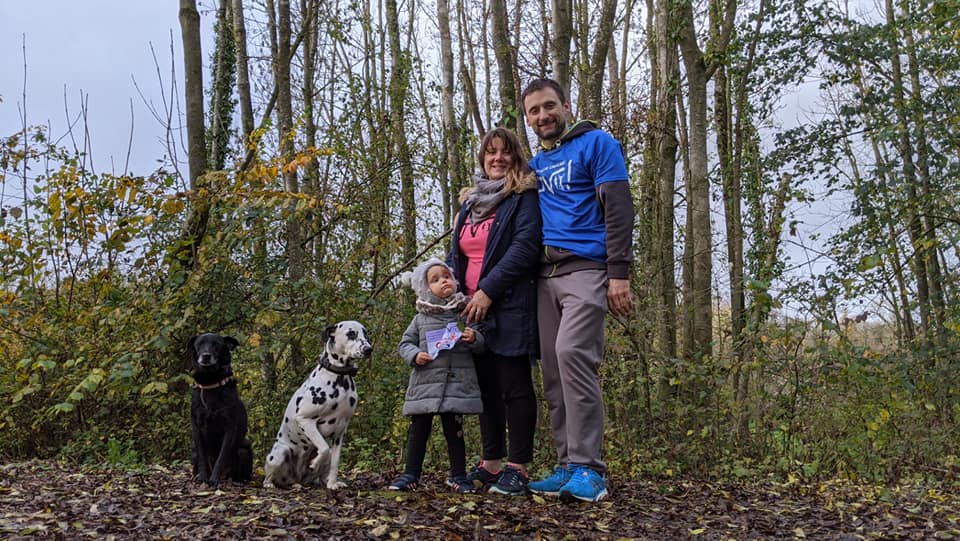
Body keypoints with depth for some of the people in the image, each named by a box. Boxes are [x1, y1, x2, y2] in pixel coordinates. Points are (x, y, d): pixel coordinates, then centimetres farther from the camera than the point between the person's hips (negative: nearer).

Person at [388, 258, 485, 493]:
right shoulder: (421, 318, 7)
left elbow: (482, 345, 9)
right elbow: (405, 343, 13)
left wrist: (474, 339, -13)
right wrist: (414, 355, -6)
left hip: (457, 383, -1)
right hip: (425, 382, 1)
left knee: (454, 430, 4)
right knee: (418, 429, 7)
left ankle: (458, 476, 13)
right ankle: (410, 474, 17)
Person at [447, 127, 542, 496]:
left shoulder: (523, 196, -2)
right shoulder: (470, 201, 19)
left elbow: (525, 245, -15)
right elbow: (456, 254, 22)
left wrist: (488, 289, -19)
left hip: (510, 306, -7)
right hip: (472, 309, 7)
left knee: (514, 385, -4)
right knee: (486, 386, 10)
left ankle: (517, 468, 1)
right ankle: (490, 464, 17)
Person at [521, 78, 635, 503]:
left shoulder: (596, 144, 3)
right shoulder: (535, 164, 22)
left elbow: (618, 209, -6)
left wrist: (619, 273, -14)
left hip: (585, 268, -7)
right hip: (544, 274, 7)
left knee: (572, 353, -22)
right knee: (553, 370, 2)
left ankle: (588, 468, -18)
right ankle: (567, 466, 7)